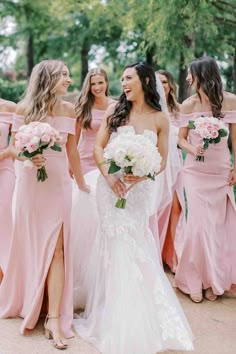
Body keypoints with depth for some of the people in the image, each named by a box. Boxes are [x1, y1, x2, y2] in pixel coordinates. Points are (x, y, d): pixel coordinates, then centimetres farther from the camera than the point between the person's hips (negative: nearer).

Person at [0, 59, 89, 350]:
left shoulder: (68, 109, 2)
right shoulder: (23, 108, -2)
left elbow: (71, 150, 10)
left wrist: (81, 183, 17)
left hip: (58, 183, 1)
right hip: (29, 182, 0)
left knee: (55, 247, -4)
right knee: (30, 245, 7)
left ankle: (54, 318, -3)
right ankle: (28, 304, 28)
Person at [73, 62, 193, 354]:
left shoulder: (160, 119, 2)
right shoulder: (115, 110, 3)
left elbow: (162, 161, 1)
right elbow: (98, 147, 0)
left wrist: (142, 175, -18)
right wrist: (109, 175, -15)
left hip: (140, 189, 0)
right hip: (111, 185, 0)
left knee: (134, 248, 5)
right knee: (117, 246, 3)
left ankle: (136, 318, 24)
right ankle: (114, 316, 20)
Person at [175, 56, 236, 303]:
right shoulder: (188, 105, -3)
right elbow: (181, 139, 2)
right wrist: (193, 149, -19)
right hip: (196, 171, -1)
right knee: (199, 223, -2)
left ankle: (214, 280, 22)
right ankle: (195, 281, 13)